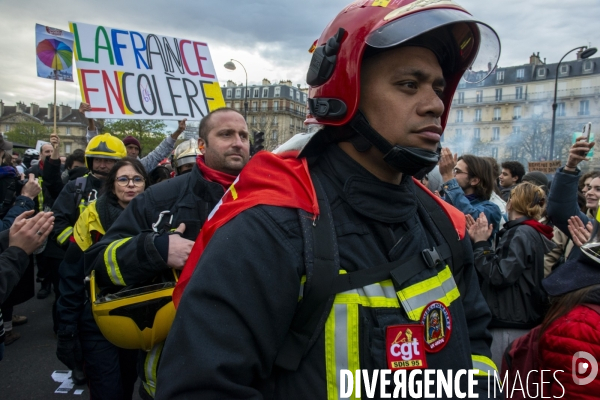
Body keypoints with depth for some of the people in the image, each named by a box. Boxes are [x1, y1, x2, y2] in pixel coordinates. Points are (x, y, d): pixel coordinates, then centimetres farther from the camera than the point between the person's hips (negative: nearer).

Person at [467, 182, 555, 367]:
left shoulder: (521, 234, -15)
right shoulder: (535, 234, 14)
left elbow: (499, 275, -21)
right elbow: (503, 267, 14)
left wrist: (480, 244, -11)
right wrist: (478, 241, 6)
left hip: (511, 327, -9)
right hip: (520, 322, 10)